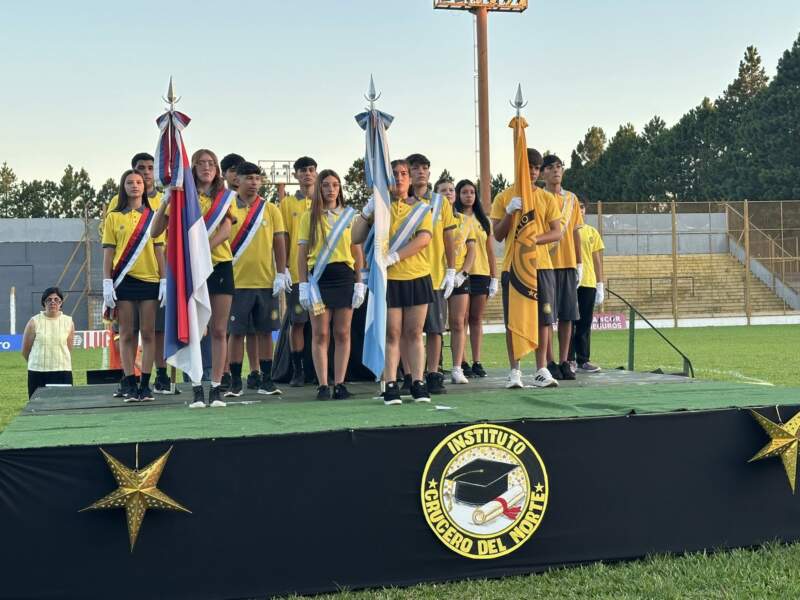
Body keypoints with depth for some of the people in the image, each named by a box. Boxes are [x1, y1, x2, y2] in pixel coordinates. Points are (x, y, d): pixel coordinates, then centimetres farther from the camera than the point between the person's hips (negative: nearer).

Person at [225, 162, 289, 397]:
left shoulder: (271, 210, 5)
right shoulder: (227, 208, 2)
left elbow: (279, 244, 5)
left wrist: (280, 274, -3)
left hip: (266, 281, 1)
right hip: (237, 281, -1)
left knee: (265, 331, 6)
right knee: (236, 332, 2)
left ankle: (266, 380, 13)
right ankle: (235, 382, 9)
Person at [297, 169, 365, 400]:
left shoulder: (349, 215, 9)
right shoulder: (309, 217, 6)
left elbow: (357, 252, 10)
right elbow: (302, 253, 5)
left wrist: (359, 283, 3)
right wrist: (303, 285, -4)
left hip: (344, 276, 1)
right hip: (319, 277, -1)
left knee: (342, 333, 2)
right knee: (320, 334, -1)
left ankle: (339, 384, 6)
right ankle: (323, 385, 1)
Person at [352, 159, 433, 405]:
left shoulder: (421, 208, 6)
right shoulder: (378, 207, 6)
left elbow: (423, 238, -10)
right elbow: (356, 238, -1)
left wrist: (394, 257, -19)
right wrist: (366, 211, -14)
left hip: (417, 277, 1)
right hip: (388, 279, -1)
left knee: (414, 333, 5)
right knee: (392, 333, 0)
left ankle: (417, 382, 8)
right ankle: (390, 385, 0)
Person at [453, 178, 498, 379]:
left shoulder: (483, 220, 15)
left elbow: (490, 251, 15)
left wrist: (494, 277, 8)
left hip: (481, 274, 4)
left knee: (477, 319, 6)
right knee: (462, 319, -4)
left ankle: (476, 362, 9)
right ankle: (461, 363, -1)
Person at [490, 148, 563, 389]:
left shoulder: (547, 199, 8)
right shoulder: (504, 197, 5)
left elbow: (557, 232, 1)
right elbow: (498, 235, 1)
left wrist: (535, 239, -17)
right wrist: (510, 212, -14)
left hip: (541, 265, 1)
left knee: (543, 317, 1)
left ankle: (541, 370, 7)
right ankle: (514, 371, 5)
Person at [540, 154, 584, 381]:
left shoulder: (572, 199, 12)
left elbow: (575, 233, 14)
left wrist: (579, 263, 9)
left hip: (568, 264, 4)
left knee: (567, 315, 4)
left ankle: (564, 362, 11)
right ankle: (549, 363, 4)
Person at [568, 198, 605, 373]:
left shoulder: (592, 232, 12)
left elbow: (597, 260, 13)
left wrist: (600, 285, 7)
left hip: (588, 283, 3)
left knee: (585, 324, 6)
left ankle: (583, 360, 12)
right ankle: (570, 360, 4)